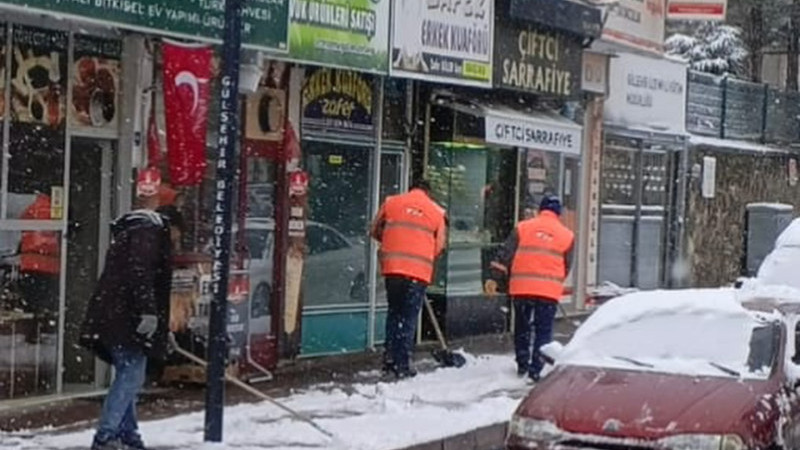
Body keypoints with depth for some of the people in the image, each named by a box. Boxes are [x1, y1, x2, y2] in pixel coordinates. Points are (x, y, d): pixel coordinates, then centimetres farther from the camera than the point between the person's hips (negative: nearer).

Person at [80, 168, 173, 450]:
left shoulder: (126, 228, 19)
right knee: (131, 376, -9)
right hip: (129, 318, -10)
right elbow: (142, 273, -22)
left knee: (128, 376, 15)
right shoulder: (149, 229, -11)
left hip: (114, 315, 10)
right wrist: (148, 311, -24)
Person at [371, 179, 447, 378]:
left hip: (392, 266, 2)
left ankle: (389, 358, 16)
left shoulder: (391, 202, 9)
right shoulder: (437, 212, 7)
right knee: (409, 318, 3)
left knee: (394, 312, 16)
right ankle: (402, 366, 2)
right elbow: (439, 245, 6)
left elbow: (375, 231, 15)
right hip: (419, 270, -2)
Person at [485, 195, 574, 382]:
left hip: (521, 288, 1)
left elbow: (505, 255, 0)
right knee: (543, 331, 6)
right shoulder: (566, 235, 7)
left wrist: (495, 278, 1)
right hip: (550, 290, -1)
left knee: (522, 327, 17)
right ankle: (535, 370, 1)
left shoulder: (523, 228, 5)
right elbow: (566, 266, 13)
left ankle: (522, 365, 23)